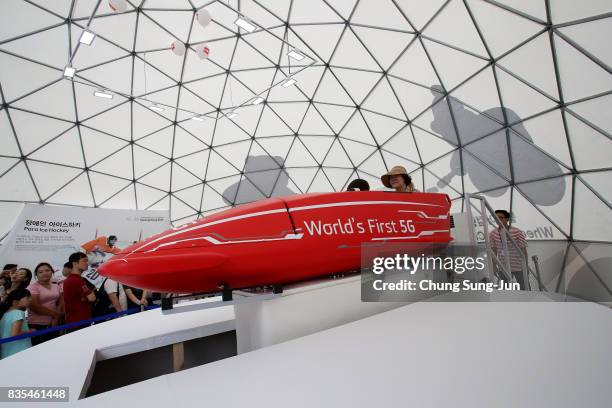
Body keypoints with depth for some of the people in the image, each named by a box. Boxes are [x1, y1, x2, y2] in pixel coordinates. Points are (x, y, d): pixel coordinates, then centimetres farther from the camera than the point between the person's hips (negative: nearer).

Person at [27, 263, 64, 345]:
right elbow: (35, 306, -14)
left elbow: (61, 302, 6)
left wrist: (56, 318, -9)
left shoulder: (56, 286, 10)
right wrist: (55, 313, -10)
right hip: (37, 325, -5)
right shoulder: (33, 287, -7)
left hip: (53, 324, 5)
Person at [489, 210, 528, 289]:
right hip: (503, 268, 3)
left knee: (523, 289, 9)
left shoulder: (517, 232, -14)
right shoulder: (493, 234, -6)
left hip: (518, 267, -3)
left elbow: (523, 250, -7)